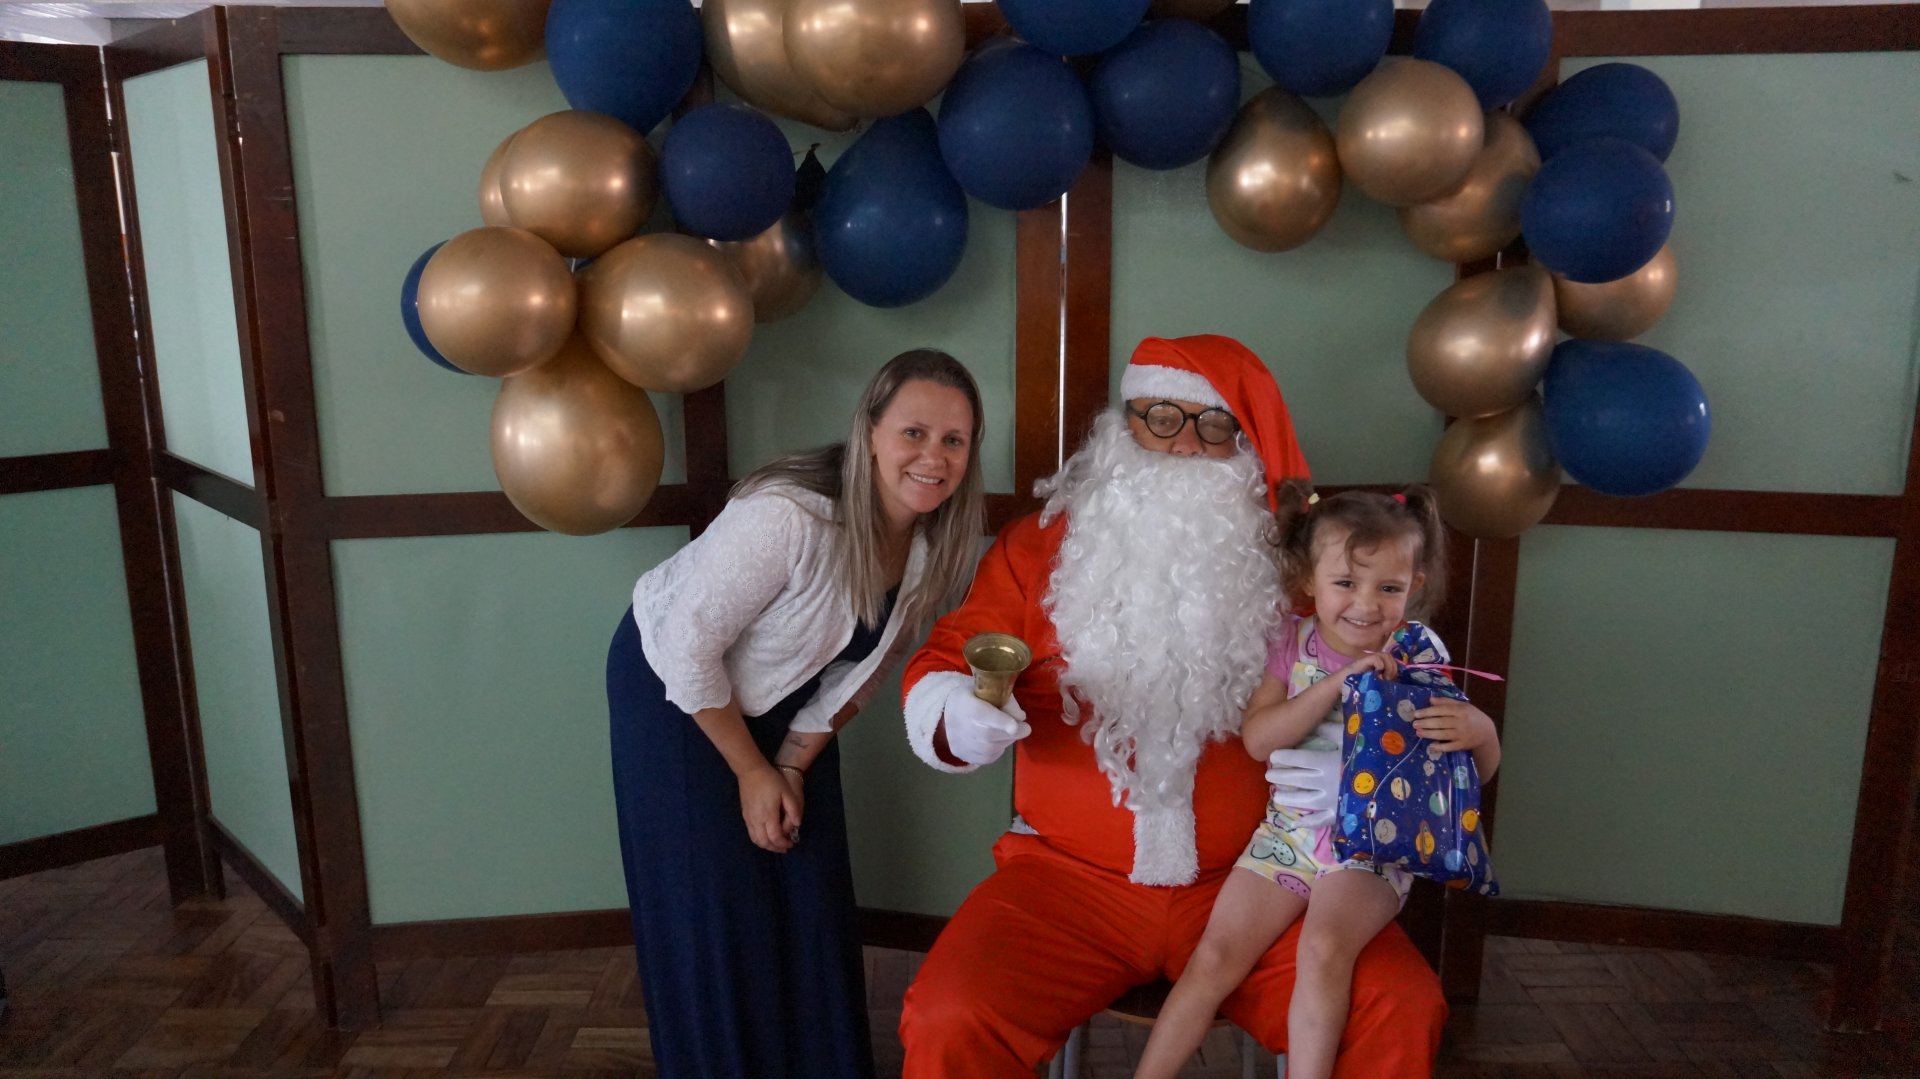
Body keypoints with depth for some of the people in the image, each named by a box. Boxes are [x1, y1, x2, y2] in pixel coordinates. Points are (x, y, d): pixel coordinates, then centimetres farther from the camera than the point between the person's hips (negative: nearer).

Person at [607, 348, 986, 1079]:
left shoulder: (936, 544, -15)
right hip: (672, 687, -5)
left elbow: (862, 666, -1)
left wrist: (795, 764, -3)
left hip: (779, 700, 6)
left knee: (808, 894, 10)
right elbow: (689, 646, -27)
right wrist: (752, 772, -17)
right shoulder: (787, 514, -37)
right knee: (711, 909, 0)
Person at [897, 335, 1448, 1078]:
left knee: (1402, 1014, -19)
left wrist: (1356, 772, -14)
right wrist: (959, 720, -21)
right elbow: (937, 672, 2)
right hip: (1070, 876, 0)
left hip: (1251, 881, 1)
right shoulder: (1037, 548, 3)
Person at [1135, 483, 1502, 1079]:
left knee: (1324, 948, -28)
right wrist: (1337, 683, -23)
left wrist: (1481, 730, -25)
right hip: (1289, 829, 2)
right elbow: (1257, 738, -13)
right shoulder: (1292, 642, 0)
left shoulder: (1418, 654, -4)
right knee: (1216, 956, -8)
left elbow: (1479, 771, 0)